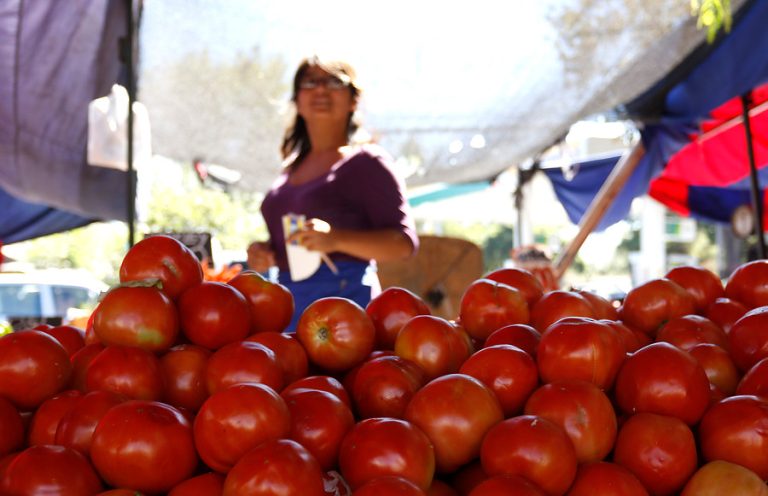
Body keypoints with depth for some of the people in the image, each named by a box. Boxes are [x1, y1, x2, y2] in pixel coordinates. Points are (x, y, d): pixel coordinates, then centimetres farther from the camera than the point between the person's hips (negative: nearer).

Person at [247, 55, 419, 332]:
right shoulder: (292, 168, 19)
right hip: (287, 301, 6)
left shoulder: (365, 162, -1)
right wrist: (265, 253, 7)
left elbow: (404, 243, -9)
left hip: (343, 296, -6)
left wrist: (336, 239, -23)